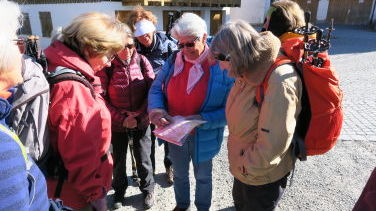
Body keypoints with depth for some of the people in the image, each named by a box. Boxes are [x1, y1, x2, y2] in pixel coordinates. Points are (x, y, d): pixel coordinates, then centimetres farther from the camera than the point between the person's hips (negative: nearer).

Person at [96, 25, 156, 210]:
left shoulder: (142, 61, -8)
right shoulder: (105, 65, -12)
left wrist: (139, 115, -12)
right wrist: (121, 119, -15)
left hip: (141, 122, 1)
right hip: (117, 123, 0)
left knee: (143, 159, 12)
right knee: (118, 159, 17)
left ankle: (148, 189, 38)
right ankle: (119, 190, 43)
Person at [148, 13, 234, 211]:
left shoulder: (221, 65, -19)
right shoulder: (173, 61, -5)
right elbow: (155, 89, 2)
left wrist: (203, 119, -30)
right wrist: (157, 110, -18)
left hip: (203, 136, -3)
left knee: (203, 177, 22)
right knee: (179, 174, 27)